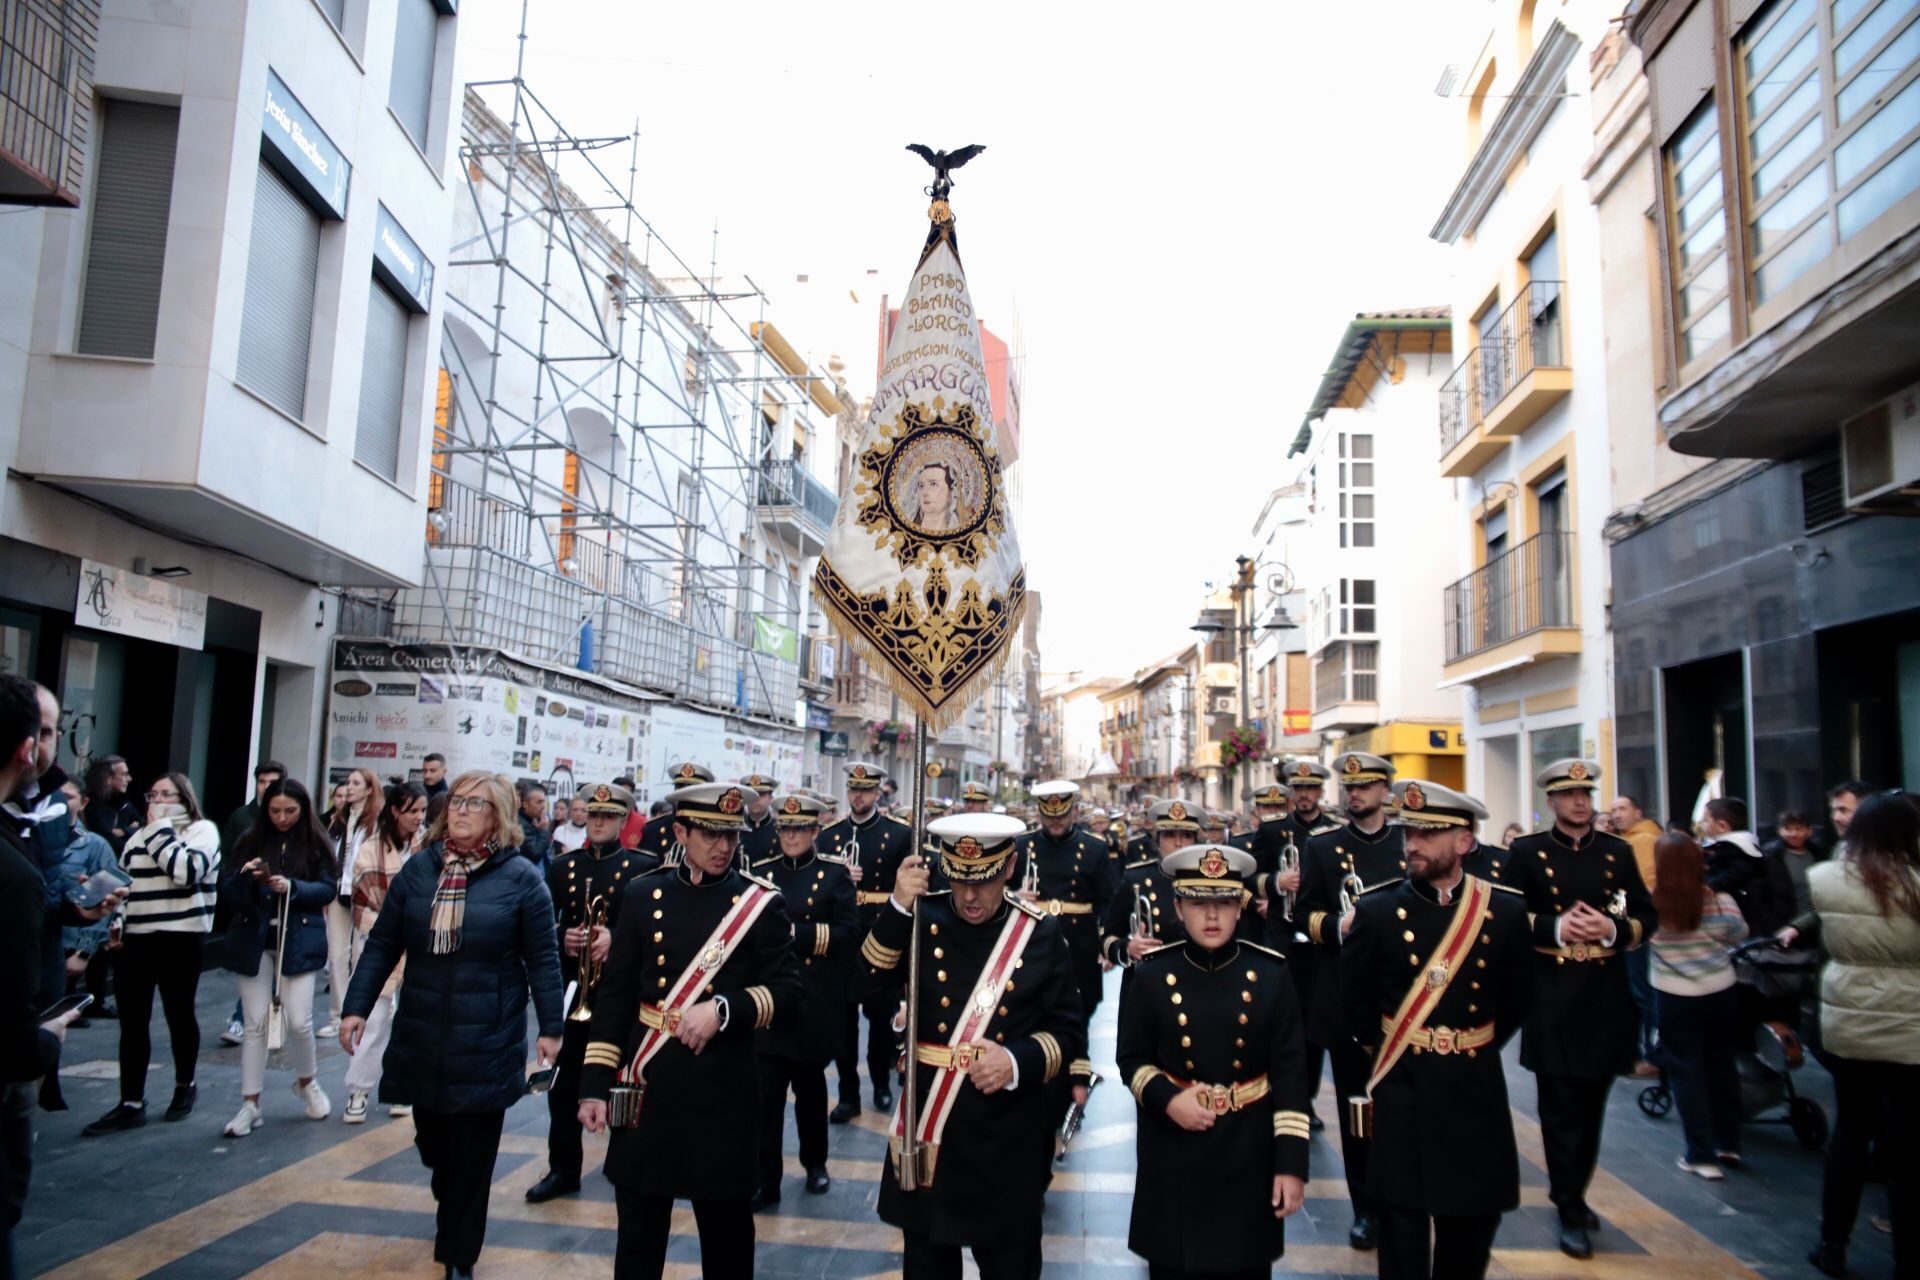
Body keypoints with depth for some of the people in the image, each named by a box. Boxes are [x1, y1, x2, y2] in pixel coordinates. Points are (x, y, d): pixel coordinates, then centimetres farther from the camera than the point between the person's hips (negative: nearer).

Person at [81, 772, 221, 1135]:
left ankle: (184, 1087, 25)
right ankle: (131, 1104, 8)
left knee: (179, 1015, 7)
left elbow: (186, 870, -20)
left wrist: (161, 829, -12)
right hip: (135, 939, 5)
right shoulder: (139, 836, 16)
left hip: (180, 938, -5)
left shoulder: (202, 830, -3)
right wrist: (116, 924, 7)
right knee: (132, 1022, 3)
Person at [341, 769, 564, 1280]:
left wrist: (550, 1027, -6)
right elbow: (382, 945, 5)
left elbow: (542, 959, -5)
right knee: (432, 1135, 18)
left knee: (473, 1150, 4)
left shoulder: (520, 877, -7)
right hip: (421, 1034, 4)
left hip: (486, 1040, -3)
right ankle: (451, 1209, 49)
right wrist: (356, 1006, -3)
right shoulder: (419, 868, 2)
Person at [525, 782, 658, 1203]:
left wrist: (615, 938, -23)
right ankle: (563, 1168, 20)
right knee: (564, 1083, 7)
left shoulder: (645, 867, -4)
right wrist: (561, 939, -15)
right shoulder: (561, 867, 6)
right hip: (573, 990, 3)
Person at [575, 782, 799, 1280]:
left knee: (725, 1221, 12)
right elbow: (614, 994, 3)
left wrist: (724, 1010, -23)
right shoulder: (645, 893, 2)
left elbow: (787, 989, -7)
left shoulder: (762, 903, -4)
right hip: (647, 1081, 2)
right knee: (638, 1224, 13)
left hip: (723, 1086, -2)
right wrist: (595, 1085, 0)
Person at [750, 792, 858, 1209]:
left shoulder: (834, 875, 0)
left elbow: (849, 933, -10)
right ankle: (765, 1179, 5)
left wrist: (796, 932, -20)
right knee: (766, 1089, -3)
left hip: (814, 1001, -1)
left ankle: (815, 1163, 33)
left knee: (809, 1083, 14)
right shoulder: (761, 873, 6)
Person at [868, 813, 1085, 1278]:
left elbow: (1066, 1030, -3)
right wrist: (898, 907, -27)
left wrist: (1019, 1061, -21)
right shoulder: (922, 919, -4)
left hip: (1008, 1132, -1)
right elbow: (876, 982, -17)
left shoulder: (1042, 934, -5)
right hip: (928, 1119, 1)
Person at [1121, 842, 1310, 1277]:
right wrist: (1165, 1098, -18)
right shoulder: (1151, 975, -6)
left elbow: (1290, 1074, -4)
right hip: (1171, 1152, 0)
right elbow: (1132, 1059, 1)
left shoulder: (1270, 975, -5)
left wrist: (1291, 1162, -7)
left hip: (1249, 1151, 0)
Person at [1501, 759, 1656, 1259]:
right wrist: (1555, 927, -18)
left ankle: (1573, 1194, 31)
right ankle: (1571, 1209, 12)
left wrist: (1613, 929, -12)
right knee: (1561, 1108, 1)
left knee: (1592, 1105, 14)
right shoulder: (1526, 852, -1)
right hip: (1552, 998, -3)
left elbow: (1646, 916, 7)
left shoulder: (1618, 852, 7)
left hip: (1606, 997, 3)